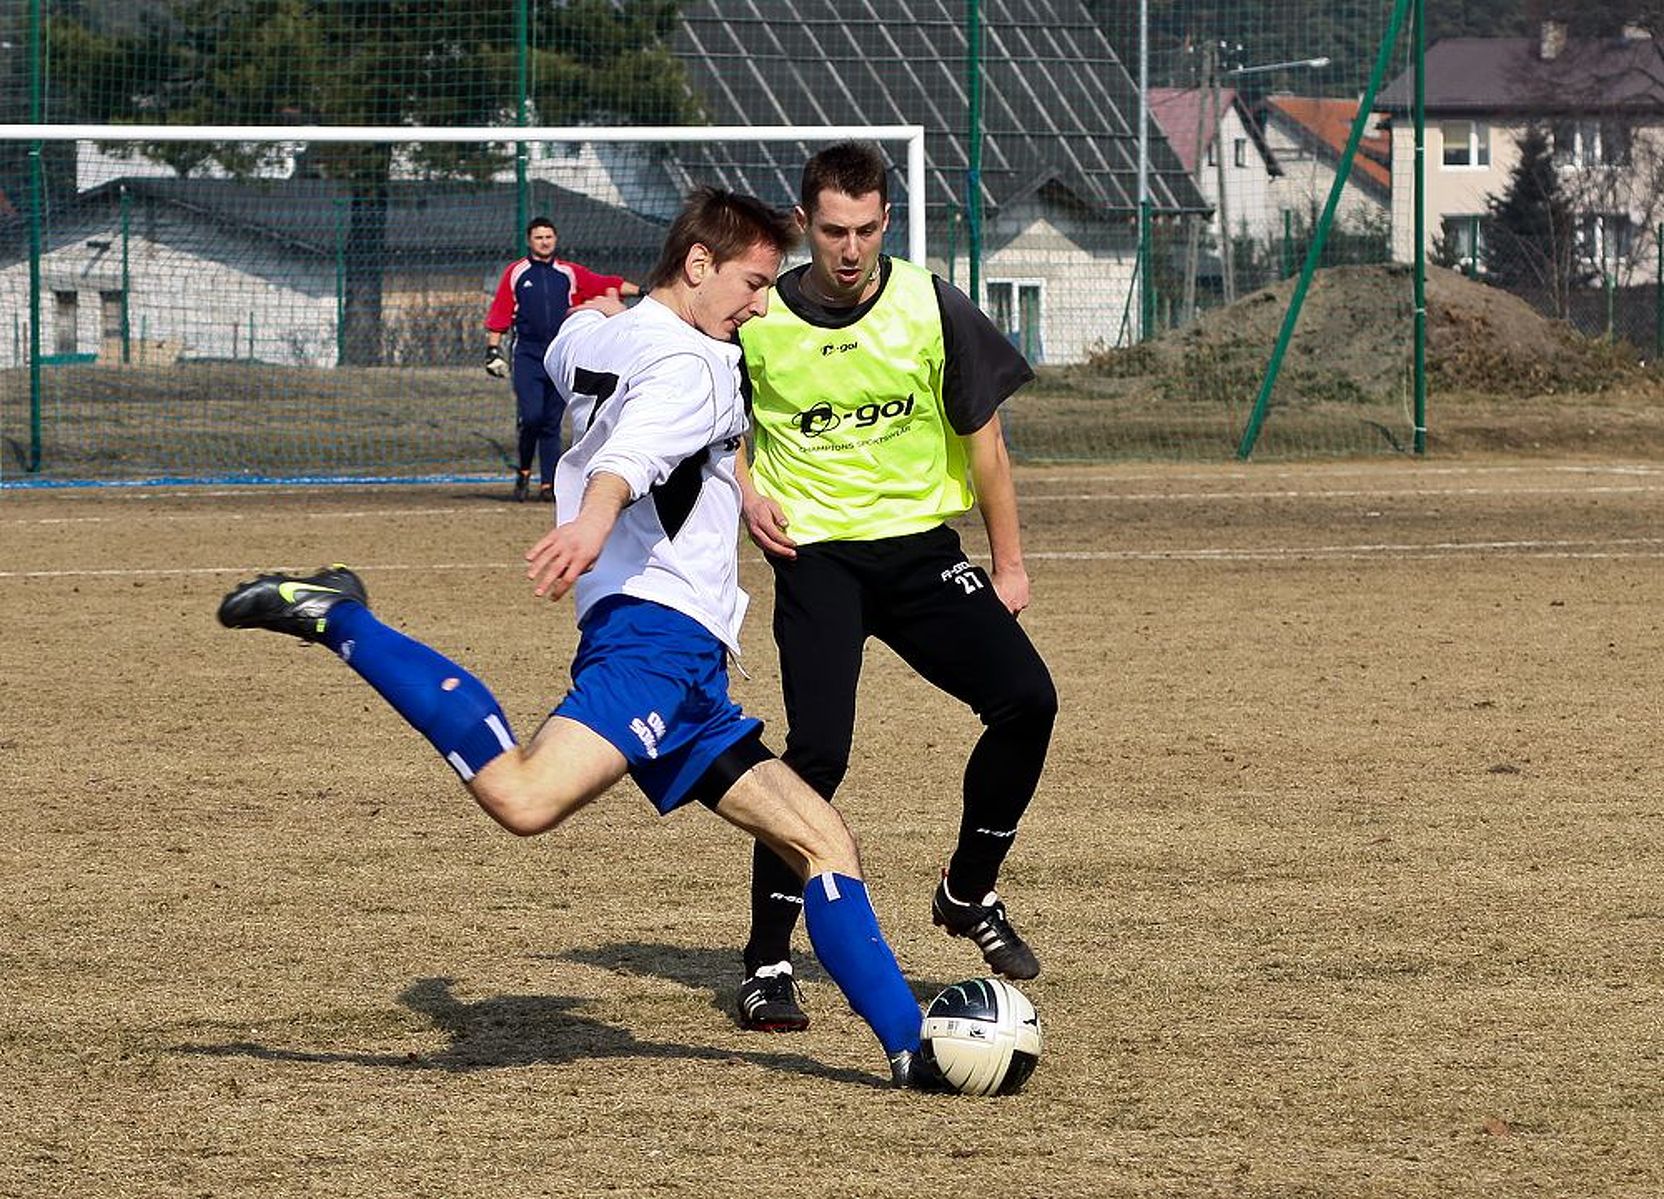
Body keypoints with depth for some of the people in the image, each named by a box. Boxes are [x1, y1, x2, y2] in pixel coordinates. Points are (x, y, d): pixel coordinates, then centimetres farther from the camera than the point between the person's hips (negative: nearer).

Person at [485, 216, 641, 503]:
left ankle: (548, 484, 9)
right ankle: (523, 471, 5)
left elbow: (606, 284, 3)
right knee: (530, 416, -16)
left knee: (552, 423, 4)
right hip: (528, 357, -2)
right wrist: (493, 350, -4)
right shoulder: (515, 273, 6)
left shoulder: (569, 273, 11)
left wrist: (641, 291, -10)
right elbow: (499, 315, 4)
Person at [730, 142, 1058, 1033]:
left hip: (922, 544, 2)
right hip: (816, 552, -2)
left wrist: (1008, 564, 7)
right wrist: (747, 492, -6)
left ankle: (968, 893, 12)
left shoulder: (931, 308, -4)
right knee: (819, 747, -19)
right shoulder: (758, 321, -6)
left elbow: (982, 435, 6)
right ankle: (766, 967, -6)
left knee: (1026, 700, -13)